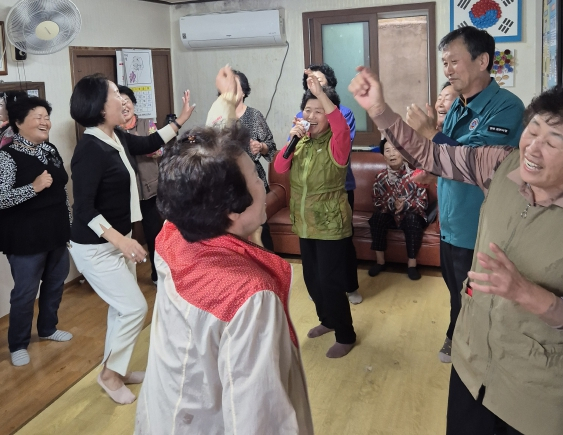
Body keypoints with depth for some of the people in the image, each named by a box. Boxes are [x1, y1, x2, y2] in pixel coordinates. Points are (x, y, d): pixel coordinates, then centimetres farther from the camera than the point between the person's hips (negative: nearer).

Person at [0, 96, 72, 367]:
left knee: (55, 283, 18)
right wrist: (34, 187, -29)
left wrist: (69, 224, 16)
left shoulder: (51, 150, 7)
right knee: (25, 292, 3)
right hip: (26, 239, -7)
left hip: (56, 233, 7)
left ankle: (47, 328, 40)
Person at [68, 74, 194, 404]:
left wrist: (180, 121, 18)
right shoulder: (90, 149, -25)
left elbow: (148, 144, 21)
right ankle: (110, 373, 15)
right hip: (96, 247, -9)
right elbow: (84, 208, -28)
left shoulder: (117, 138, 1)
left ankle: (116, 368, 32)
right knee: (135, 307, -5)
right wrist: (120, 240, -35)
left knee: (123, 307, 16)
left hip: (117, 239, 9)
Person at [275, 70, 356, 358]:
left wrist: (320, 92, -42)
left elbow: (342, 128, -36)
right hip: (305, 224, 7)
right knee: (312, 278, 18)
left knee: (330, 282, -3)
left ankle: (346, 336, 15)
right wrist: (291, 140, -18)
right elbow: (279, 168, -4)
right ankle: (327, 320, 41)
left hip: (331, 225, -7)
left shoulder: (336, 144, -13)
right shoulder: (301, 142, 5)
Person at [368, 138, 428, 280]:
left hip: (411, 215, -2)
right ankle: (380, 261, -16)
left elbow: (423, 202, -11)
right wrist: (392, 204, -23)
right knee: (377, 217, -27)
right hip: (390, 215, 2)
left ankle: (412, 264, -23)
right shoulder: (380, 177, -4)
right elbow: (377, 202, -2)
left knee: (413, 219, -34)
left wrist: (405, 205, -30)